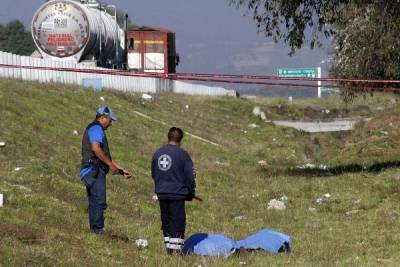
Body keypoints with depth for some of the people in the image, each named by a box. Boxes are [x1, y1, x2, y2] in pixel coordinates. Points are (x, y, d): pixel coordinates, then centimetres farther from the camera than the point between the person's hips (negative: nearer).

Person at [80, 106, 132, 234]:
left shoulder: (96, 130, 29)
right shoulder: (96, 128, -4)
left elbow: (106, 156, 30)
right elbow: (95, 148, -21)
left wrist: (121, 170, 27)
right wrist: (111, 165, -16)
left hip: (91, 171, 11)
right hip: (95, 169, -11)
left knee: (94, 203, 9)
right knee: (99, 202, -13)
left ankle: (94, 230, 9)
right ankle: (98, 230, -17)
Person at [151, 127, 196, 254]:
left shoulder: (158, 153, 7)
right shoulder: (182, 154, -10)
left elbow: (153, 174, 17)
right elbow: (190, 176, -7)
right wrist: (190, 193, 7)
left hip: (161, 194, 5)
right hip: (177, 195, -5)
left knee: (166, 222, 13)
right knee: (178, 222, -1)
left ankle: (169, 246, 15)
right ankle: (176, 248, -6)